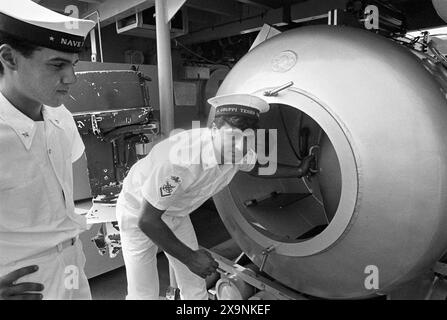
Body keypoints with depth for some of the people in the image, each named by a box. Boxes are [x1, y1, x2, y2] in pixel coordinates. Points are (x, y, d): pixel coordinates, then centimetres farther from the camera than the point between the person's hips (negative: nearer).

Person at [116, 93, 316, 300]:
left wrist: (298, 171, 16)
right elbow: (147, 219, -32)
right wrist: (190, 257, -28)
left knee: (196, 289, 12)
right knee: (144, 294, 2)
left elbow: (256, 167, 10)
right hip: (139, 213, -5)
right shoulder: (183, 158, -42)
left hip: (176, 214, 6)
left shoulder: (242, 153, -17)